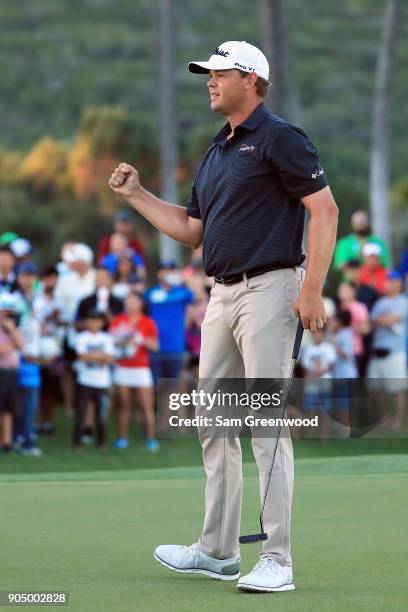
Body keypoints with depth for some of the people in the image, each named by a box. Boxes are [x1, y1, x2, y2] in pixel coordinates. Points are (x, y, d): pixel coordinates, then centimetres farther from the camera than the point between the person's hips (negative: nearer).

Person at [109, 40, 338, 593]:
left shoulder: (279, 139, -8)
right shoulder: (215, 152, 19)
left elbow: (325, 209, -14)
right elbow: (191, 229, 24)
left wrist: (312, 289, -21)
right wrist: (136, 195, 17)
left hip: (268, 290, -9)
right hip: (221, 296, 9)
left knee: (267, 423, -11)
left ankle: (277, 559, -11)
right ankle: (218, 550, 19)